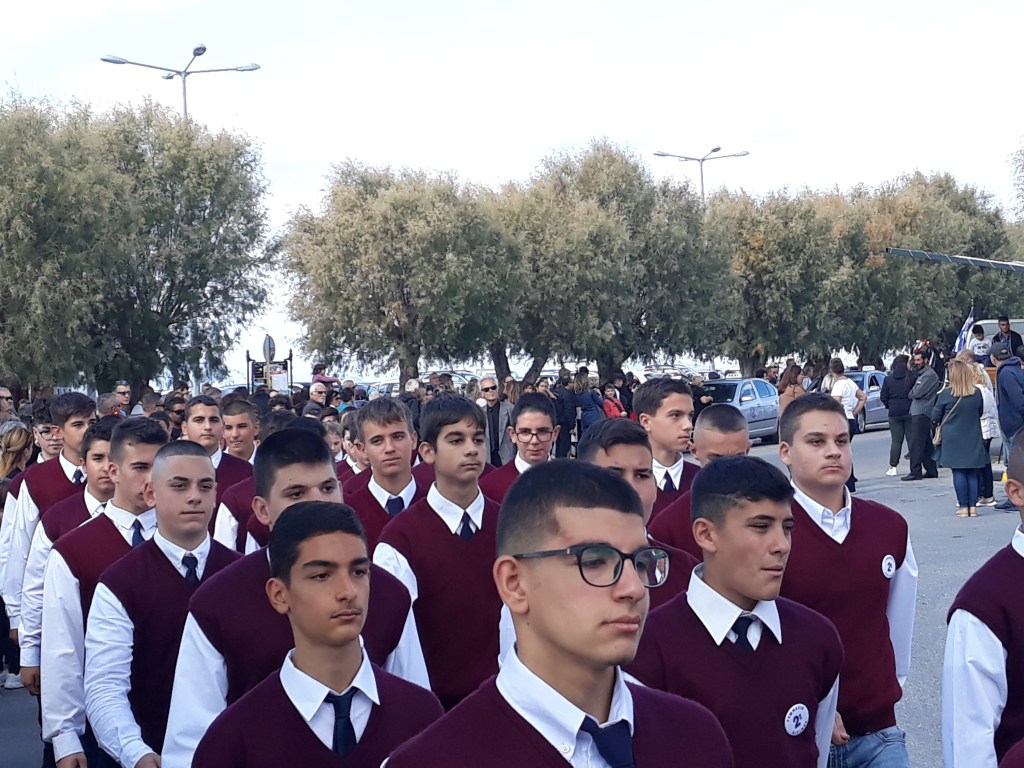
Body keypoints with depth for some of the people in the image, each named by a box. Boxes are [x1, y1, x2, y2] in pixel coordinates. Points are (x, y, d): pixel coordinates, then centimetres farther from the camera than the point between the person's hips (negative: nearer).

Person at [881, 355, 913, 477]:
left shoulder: (888, 379, 0)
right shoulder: (911, 377, -6)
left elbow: (883, 397, 0)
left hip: (894, 413, 1)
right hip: (910, 412, -1)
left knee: (896, 441, 5)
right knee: (912, 439, 5)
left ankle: (893, 467, 3)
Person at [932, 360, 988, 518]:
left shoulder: (946, 394, -14)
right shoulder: (977, 393, -3)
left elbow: (935, 416, -4)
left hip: (953, 439, -3)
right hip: (973, 439, 3)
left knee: (958, 473, 2)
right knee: (973, 472, 8)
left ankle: (963, 507, 1)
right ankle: (973, 506, 8)